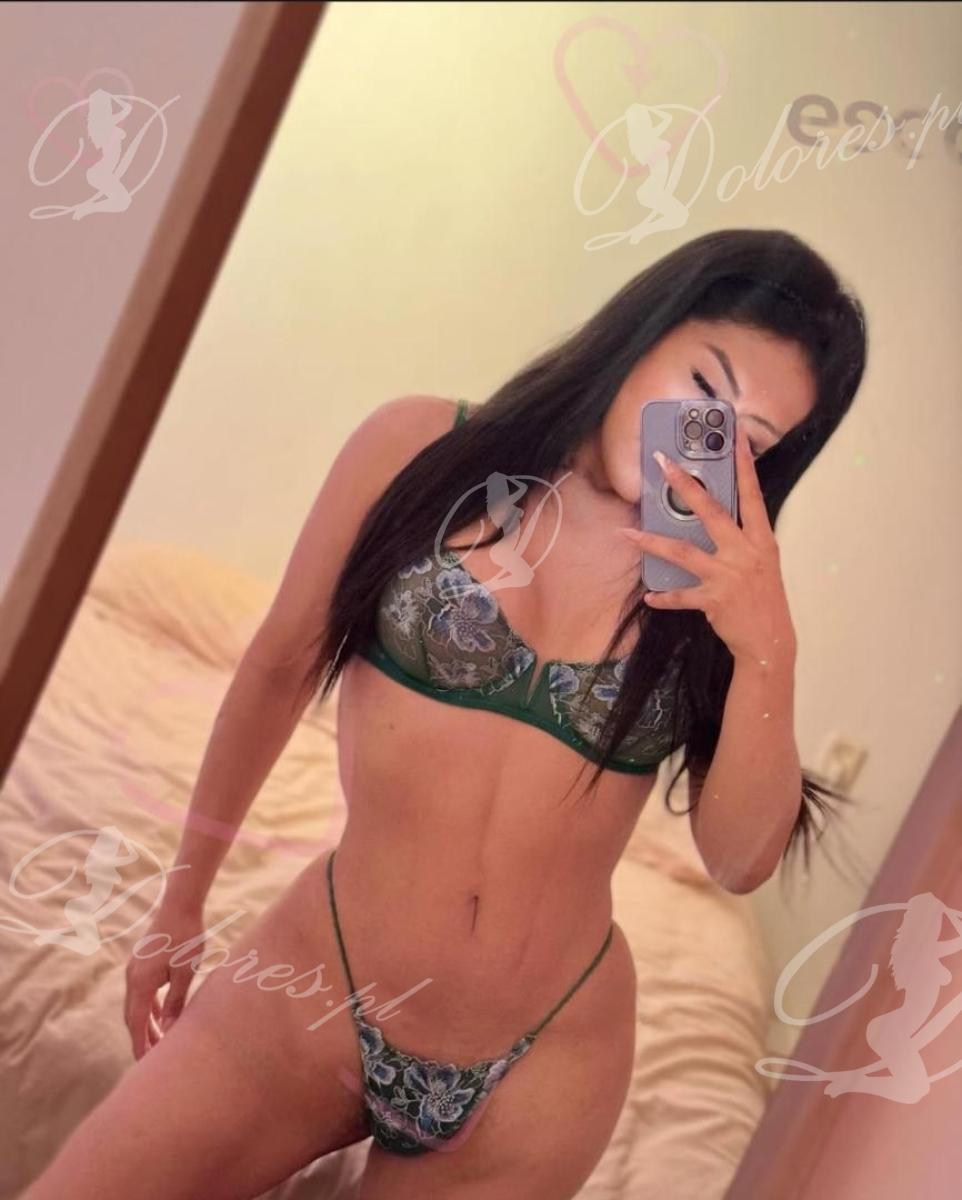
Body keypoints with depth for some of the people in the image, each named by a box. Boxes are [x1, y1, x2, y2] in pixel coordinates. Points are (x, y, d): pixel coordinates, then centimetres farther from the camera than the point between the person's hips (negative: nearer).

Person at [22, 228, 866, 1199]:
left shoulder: (727, 584, -4)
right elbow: (278, 670, 4)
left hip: (546, 1070, 1)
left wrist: (768, 649, -22)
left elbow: (740, 860, -7)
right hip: (312, 996, 0)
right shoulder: (421, 450, -7)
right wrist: (182, 901, 12)